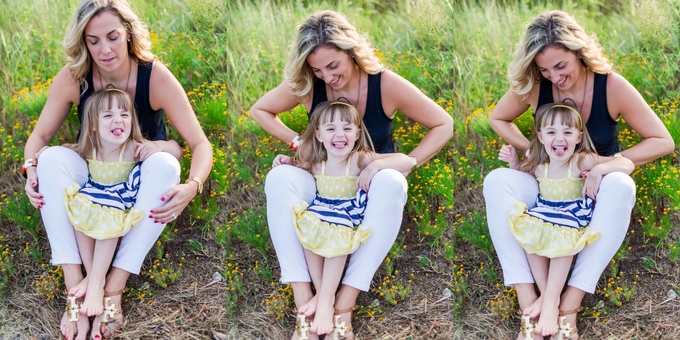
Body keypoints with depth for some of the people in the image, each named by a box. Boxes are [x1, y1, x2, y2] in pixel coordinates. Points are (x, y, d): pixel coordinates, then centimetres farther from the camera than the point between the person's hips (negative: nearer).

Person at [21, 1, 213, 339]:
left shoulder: (155, 77, -21)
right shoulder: (73, 78, -16)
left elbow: (201, 145, -22)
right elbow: (40, 135, -6)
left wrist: (192, 187, -42)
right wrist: (31, 170, -28)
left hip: (142, 185, -1)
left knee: (164, 163, -34)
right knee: (52, 158, -28)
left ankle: (114, 289, -33)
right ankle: (75, 289, -35)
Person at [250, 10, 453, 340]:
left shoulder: (386, 84, -16)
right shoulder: (306, 86, -11)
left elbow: (443, 125, -6)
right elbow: (259, 110, 6)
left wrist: (405, 164, -17)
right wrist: (297, 141, -8)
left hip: (372, 190, -2)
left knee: (390, 183, -38)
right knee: (280, 177, -31)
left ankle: (345, 303, -39)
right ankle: (303, 303, -39)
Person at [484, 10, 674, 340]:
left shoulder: (611, 86, -17)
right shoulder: (534, 86, -12)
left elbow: (663, 142, -12)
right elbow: (498, 119, 8)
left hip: (596, 190, -2)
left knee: (621, 186, -37)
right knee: (497, 181, -28)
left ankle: (571, 303, -38)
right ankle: (527, 302, -38)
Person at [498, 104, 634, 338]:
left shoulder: (581, 162, -14)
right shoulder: (539, 167, 0)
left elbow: (627, 165, -22)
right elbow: (522, 173, 28)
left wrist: (598, 170, -37)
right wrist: (513, 160, 7)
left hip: (574, 219, -4)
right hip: (544, 215, 4)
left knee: (564, 236, -36)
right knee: (529, 231, -27)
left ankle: (551, 301, -33)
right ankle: (545, 293, -19)